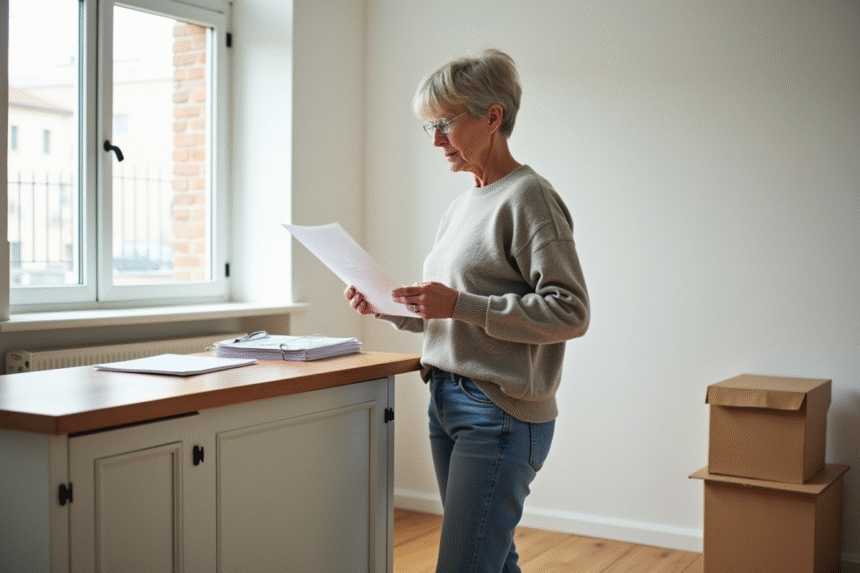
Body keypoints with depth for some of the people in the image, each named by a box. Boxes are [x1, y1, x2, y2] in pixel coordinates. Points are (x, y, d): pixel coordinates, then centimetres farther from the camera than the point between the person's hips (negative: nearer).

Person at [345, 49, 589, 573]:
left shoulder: (528, 196, -11)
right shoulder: (463, 206, 15)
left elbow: (569, 312, -18)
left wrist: (461, 305, -21)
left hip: (501, 415, -8)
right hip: (448, 405, 8)